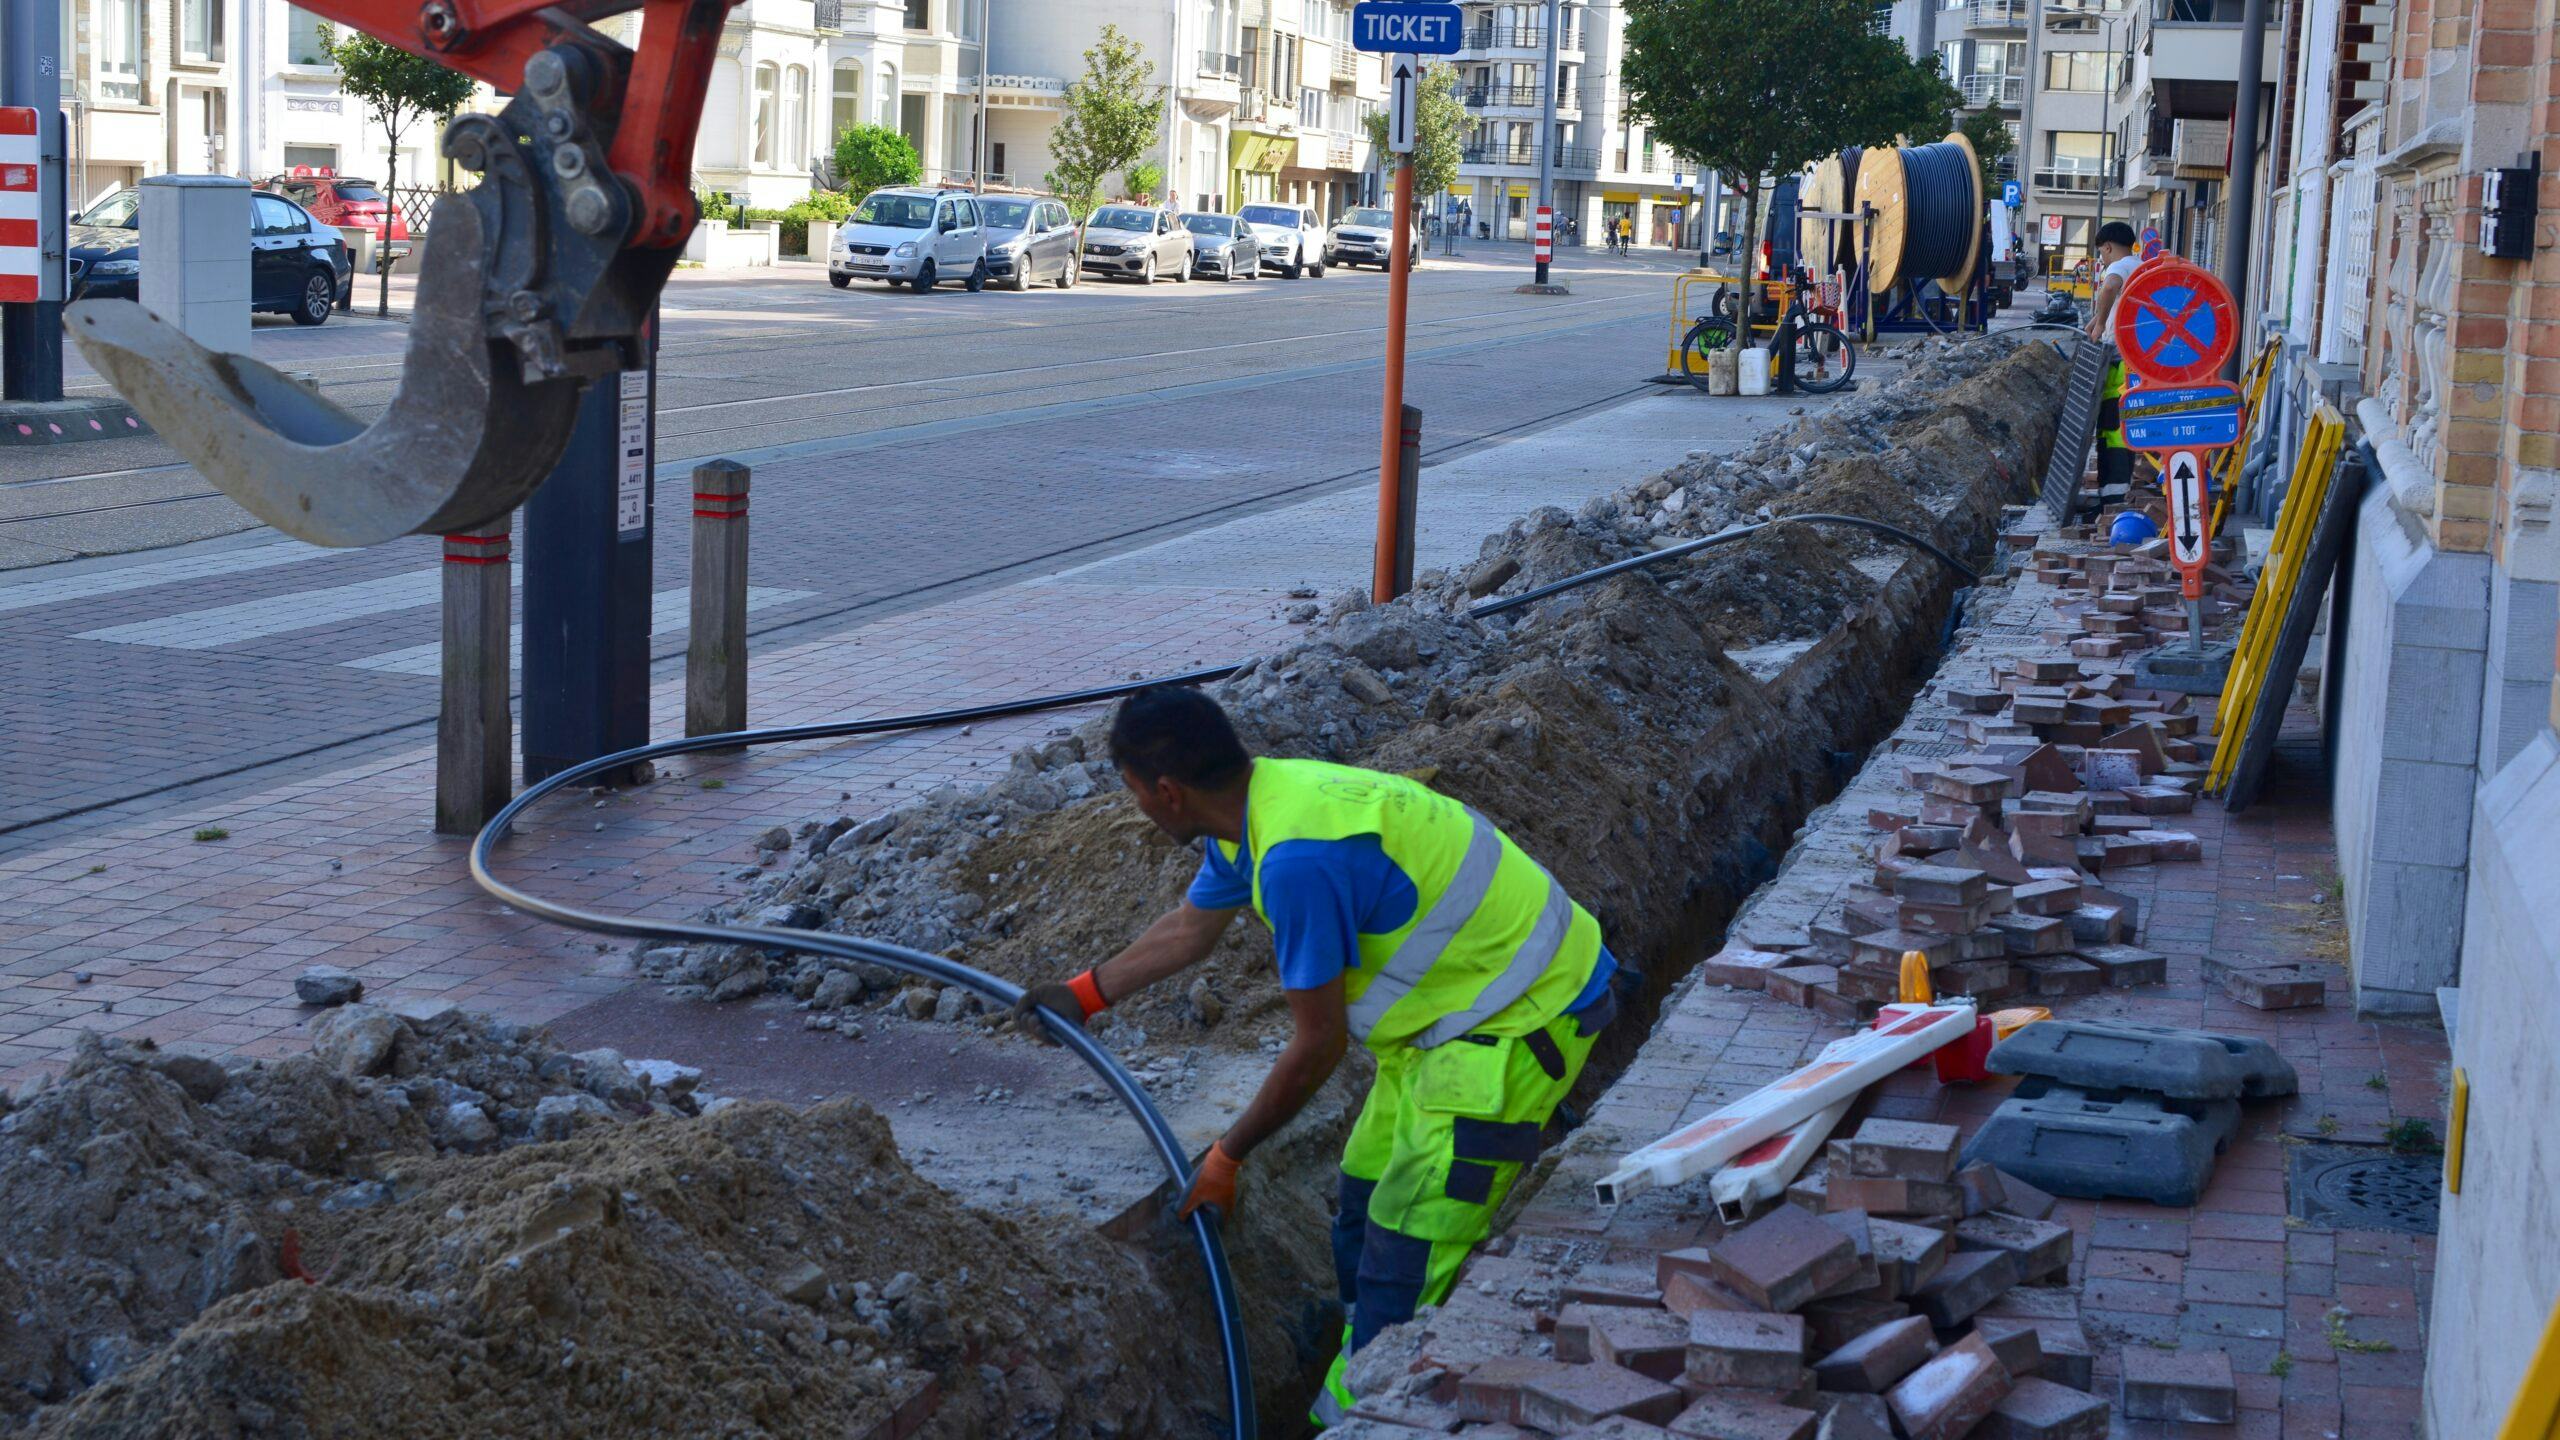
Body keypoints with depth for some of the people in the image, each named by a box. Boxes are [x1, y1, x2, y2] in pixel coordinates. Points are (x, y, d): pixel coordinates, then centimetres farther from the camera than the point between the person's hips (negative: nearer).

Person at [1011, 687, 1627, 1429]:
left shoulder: (1296, 858, -30)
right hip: (1459, 1002, 10)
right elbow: (1191, 927, 21)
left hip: (1519, 1021, -10)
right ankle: (1351, 1398, 34)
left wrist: (1227, 1156, -8)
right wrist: (1083, 994, 29)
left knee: (1407, 1269, -9)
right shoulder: (1259, 800, 1)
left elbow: (1317, 1045, -21)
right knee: (1367, 1209, 19)